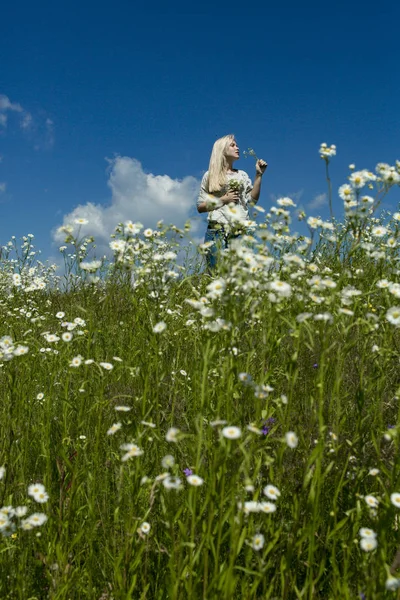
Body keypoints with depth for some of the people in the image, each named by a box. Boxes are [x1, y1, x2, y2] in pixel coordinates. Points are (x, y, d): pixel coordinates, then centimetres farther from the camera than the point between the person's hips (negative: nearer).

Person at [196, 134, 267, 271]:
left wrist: (259, 175, 2)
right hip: (217, 230, -2)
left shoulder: (242, 175, 19)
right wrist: (223, 200, -5)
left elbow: (252, 200, 6)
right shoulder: (209, 176, 11)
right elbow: (200, 207, 7)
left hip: (240, 231, 2)